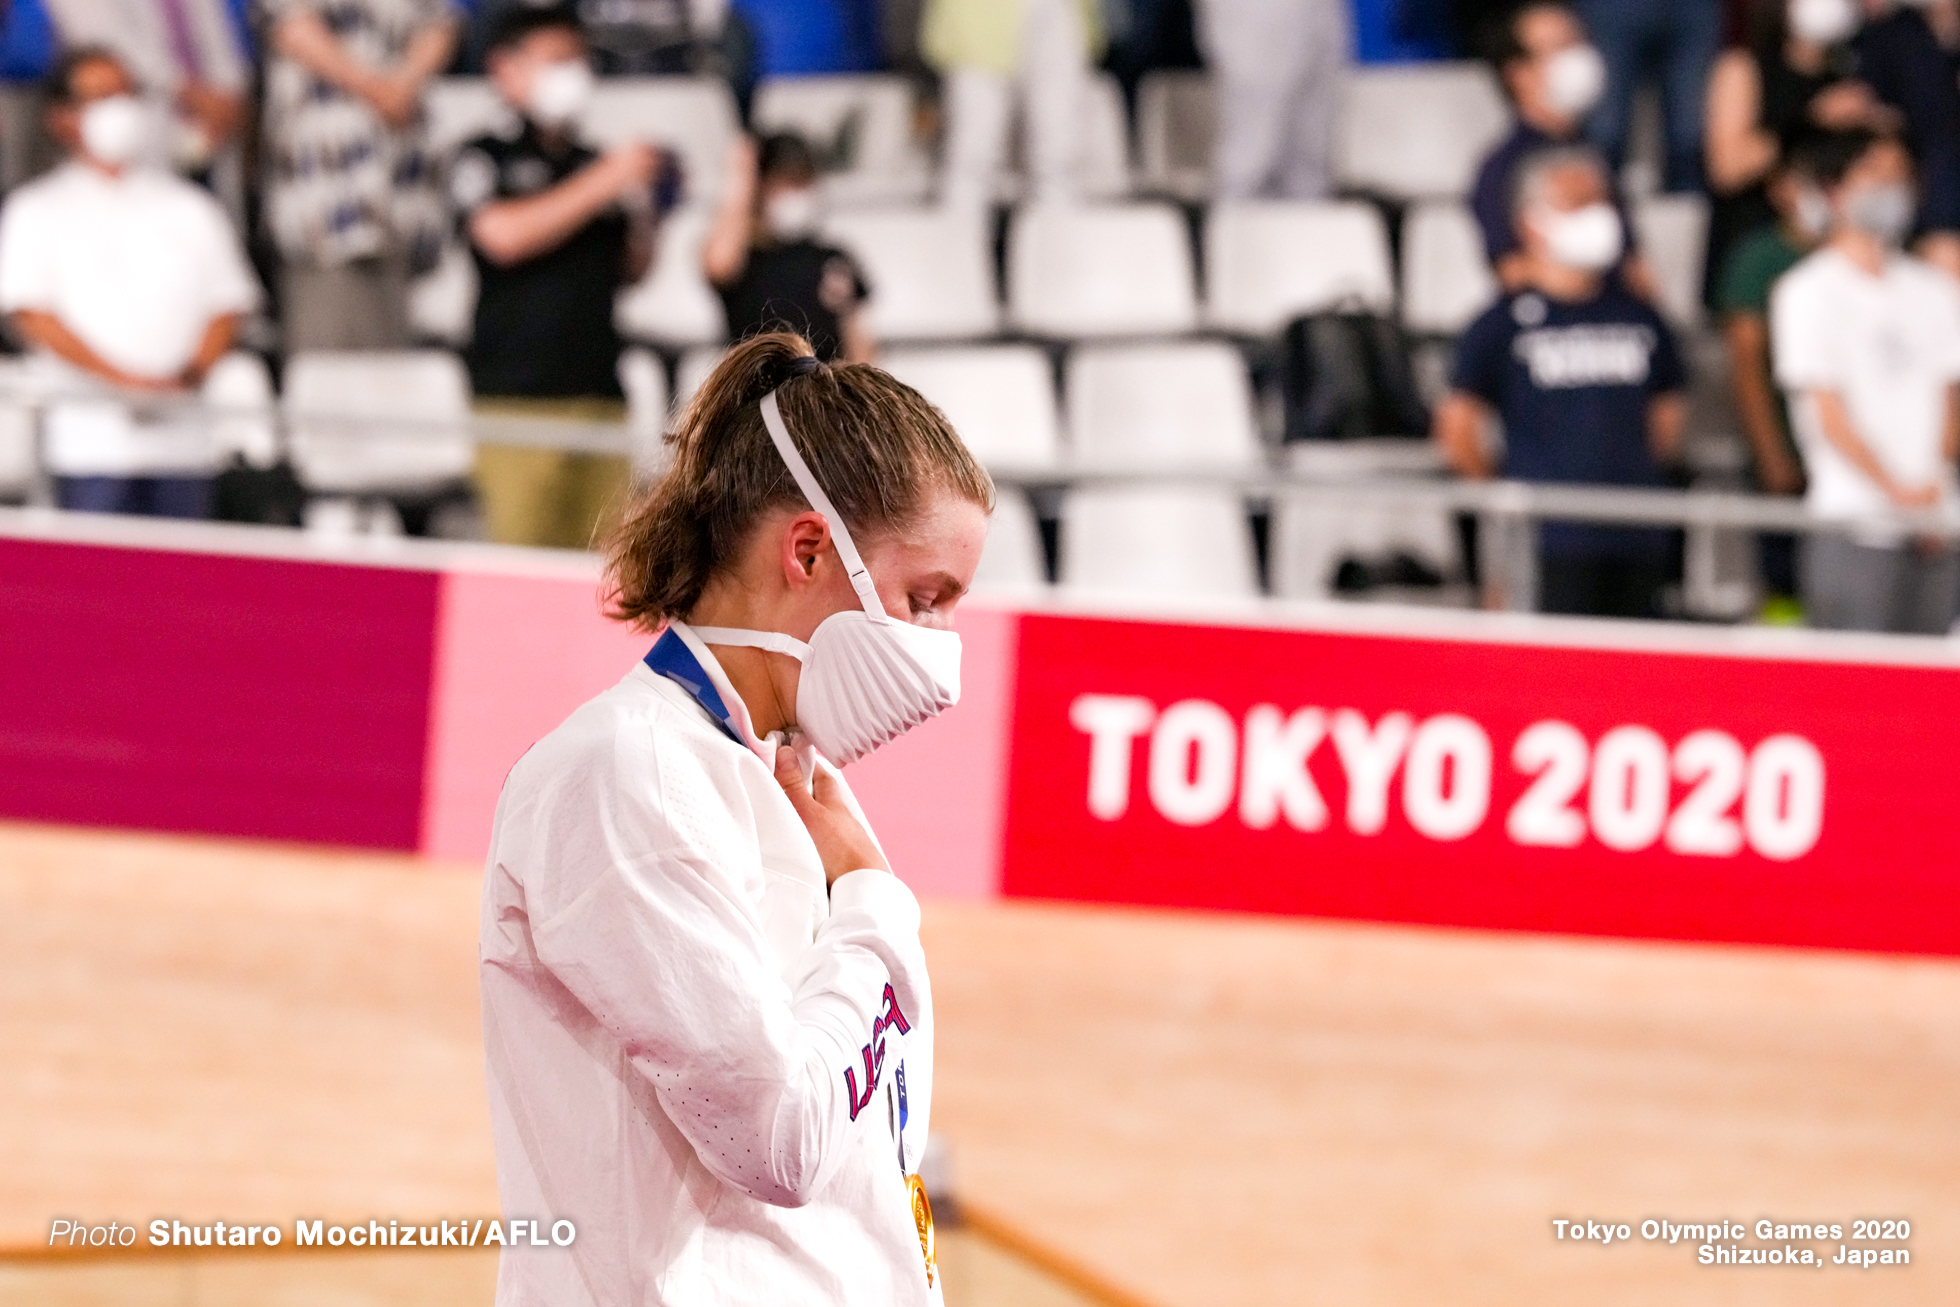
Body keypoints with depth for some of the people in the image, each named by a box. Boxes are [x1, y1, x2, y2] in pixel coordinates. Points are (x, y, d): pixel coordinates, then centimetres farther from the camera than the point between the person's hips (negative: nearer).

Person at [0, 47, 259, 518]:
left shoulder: (188, 208, 16)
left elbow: (226, 307, 12)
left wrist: (191, 374, -9)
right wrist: (123, 379, -14)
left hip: (181, 439, 3)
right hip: (92, 439, -3)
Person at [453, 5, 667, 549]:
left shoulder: (595, 164, 17)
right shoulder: (487, 159, 5)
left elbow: (634, 269, 22)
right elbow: (504, 236, -12)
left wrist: (642, 203, 3)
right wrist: (604, 184, -10)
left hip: (599, 391, 5)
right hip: (516, 395, -5)